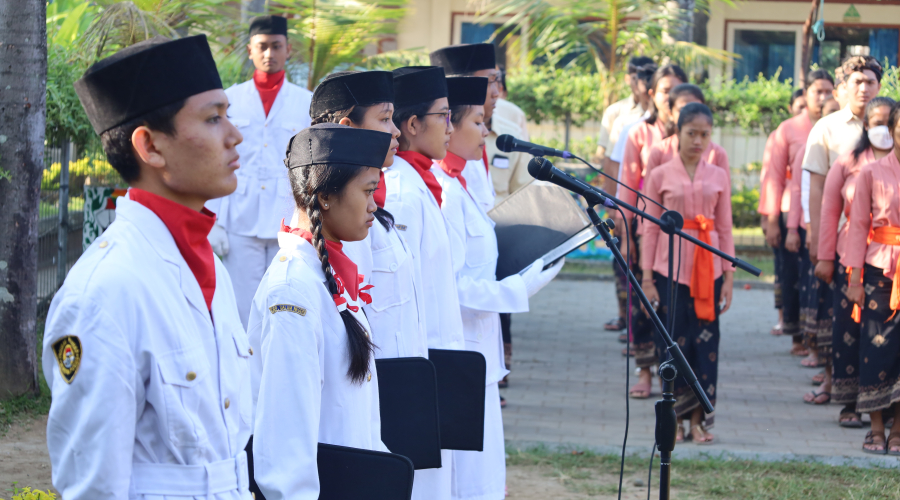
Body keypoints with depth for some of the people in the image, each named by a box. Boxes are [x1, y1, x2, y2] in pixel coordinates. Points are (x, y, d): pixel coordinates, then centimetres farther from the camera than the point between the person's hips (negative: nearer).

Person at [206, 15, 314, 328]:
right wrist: (213, 221, 1)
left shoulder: (307, 103, 8)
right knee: (241, 311, -3)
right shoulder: (229, 100, 8)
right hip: (240, 224, 0)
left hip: (291, 222, 0)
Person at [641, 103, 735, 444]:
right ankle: (675, 418, 10)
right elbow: (651, 227, 3)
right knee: (673, 340, 0)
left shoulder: (718, 177, 7)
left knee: (706, 341, 0)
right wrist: (647, 278, -1)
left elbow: (725, 229, 9)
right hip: (670, 267, -1)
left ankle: (699, 418, 7)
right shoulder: (661, 176, 2)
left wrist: (728, 276, 5)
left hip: (708, 268, 1)